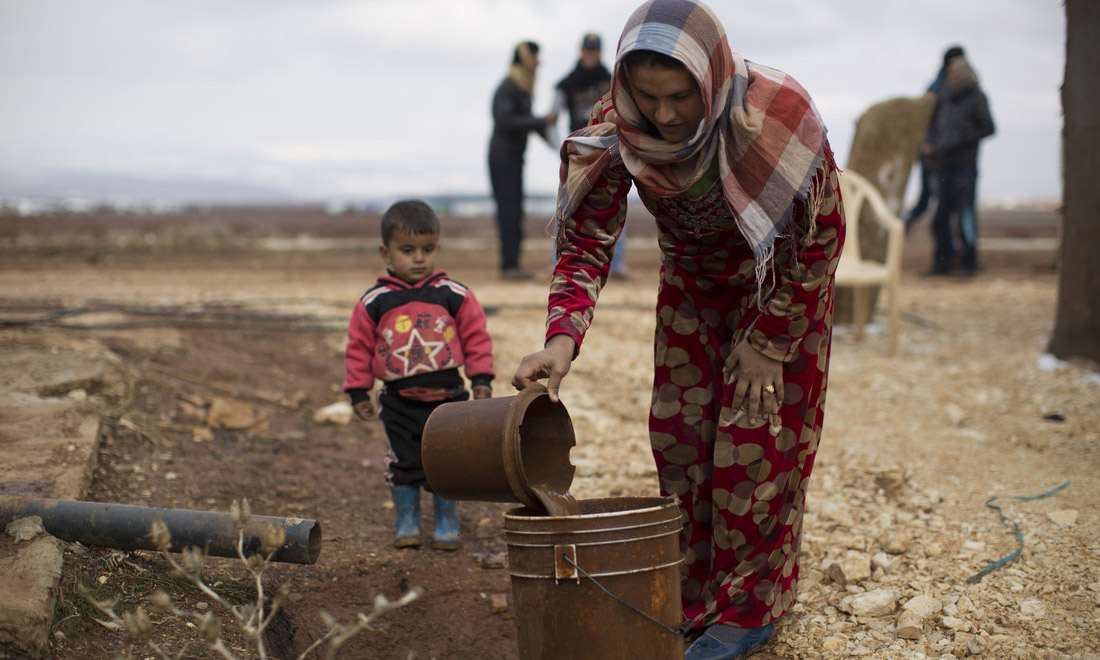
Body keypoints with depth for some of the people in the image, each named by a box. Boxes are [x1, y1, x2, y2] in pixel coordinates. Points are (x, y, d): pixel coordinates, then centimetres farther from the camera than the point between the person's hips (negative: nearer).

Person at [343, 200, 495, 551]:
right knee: (404, 463, 7)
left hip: (447, 396, 0)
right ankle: (407, 523, 21)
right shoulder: (374, 302, -3)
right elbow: (359, 347, 4)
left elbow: (476, 337, 3)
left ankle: (447, 524, 21)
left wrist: (481, 379, -1)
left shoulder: (454, 296, -3)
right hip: (399, 402, 0)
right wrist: (358, 391, 3)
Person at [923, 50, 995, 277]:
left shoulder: (976, 97, -4)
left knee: (965, 214, -5)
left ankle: (968, 263, 2)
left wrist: (960, 140, -12)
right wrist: (930, 143, 9)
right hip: (944, 164, 6)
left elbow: (988, 128, -6)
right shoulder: (945, 95, 13)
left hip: (964, 165, -6)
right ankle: (943, 261, 14)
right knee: (941, 216, 6)